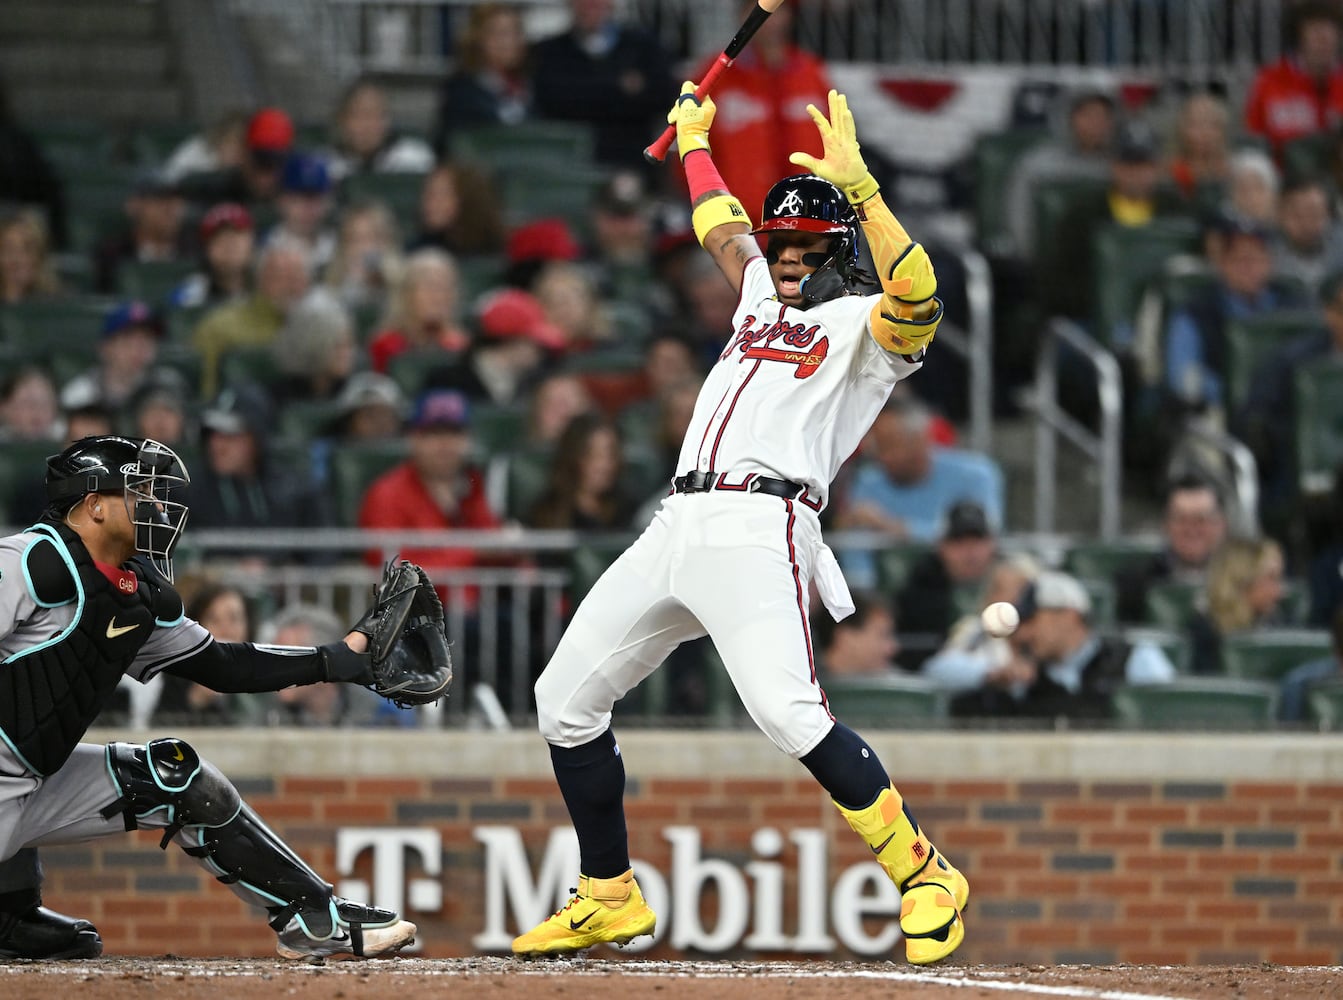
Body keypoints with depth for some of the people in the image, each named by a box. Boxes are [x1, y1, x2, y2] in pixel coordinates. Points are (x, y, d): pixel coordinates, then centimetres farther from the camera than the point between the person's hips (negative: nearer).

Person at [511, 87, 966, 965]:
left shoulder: (862, 323, 4)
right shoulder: (763, 296, 27)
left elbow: (917, 299, -19)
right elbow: (721, 227, 44)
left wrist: (860, 187, -22)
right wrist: (694, 136, 52)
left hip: (761, 527, -9)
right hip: (679, 524, 9)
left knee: (788, 713, -27)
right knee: (566, 700, 7)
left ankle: (927, 879, -17)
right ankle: (610, 899, 18)